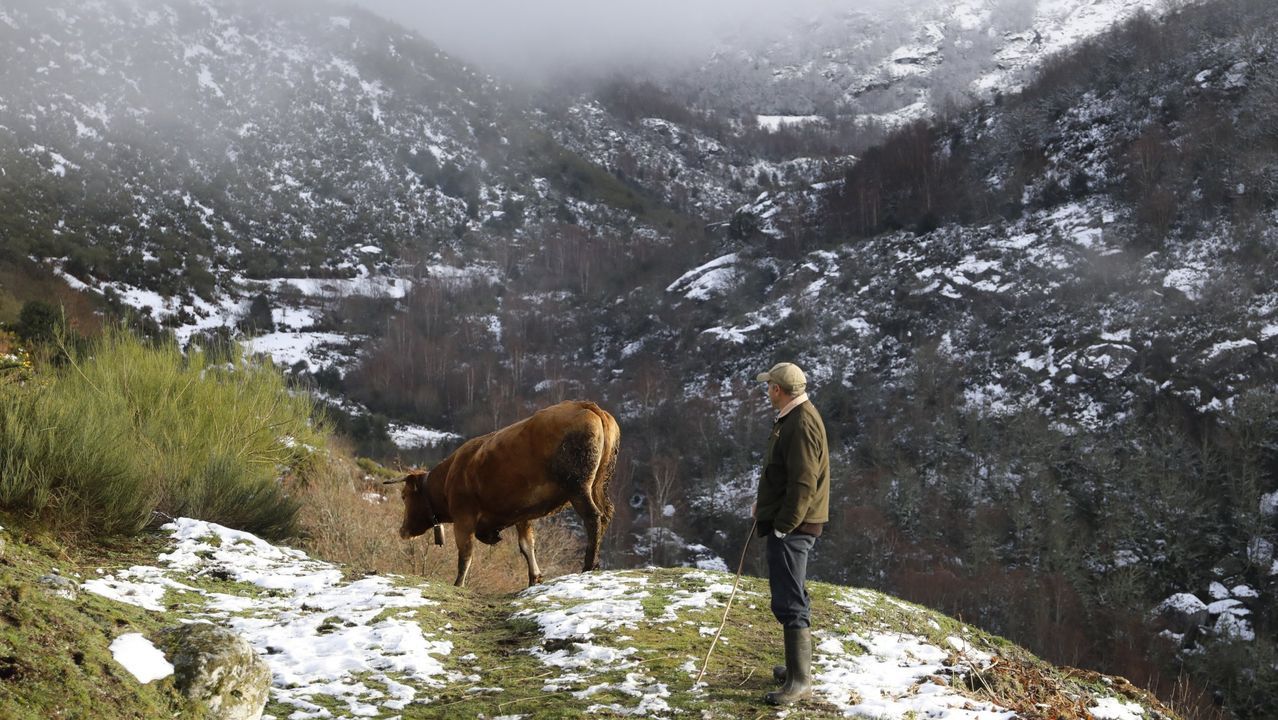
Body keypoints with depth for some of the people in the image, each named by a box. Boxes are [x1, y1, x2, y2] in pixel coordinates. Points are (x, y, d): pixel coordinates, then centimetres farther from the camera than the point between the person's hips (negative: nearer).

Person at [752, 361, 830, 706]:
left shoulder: (802, 424, -20)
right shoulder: (791, 418, 12)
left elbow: (803, 484, -25)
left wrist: (783, 526, -22)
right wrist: (765, 503, 16)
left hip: (792, 527, -11)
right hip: (786, 522, 11)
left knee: (789, 602, -9)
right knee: (791, 597, 19)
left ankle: (800, 681, -6)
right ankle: (798, 666, 29)